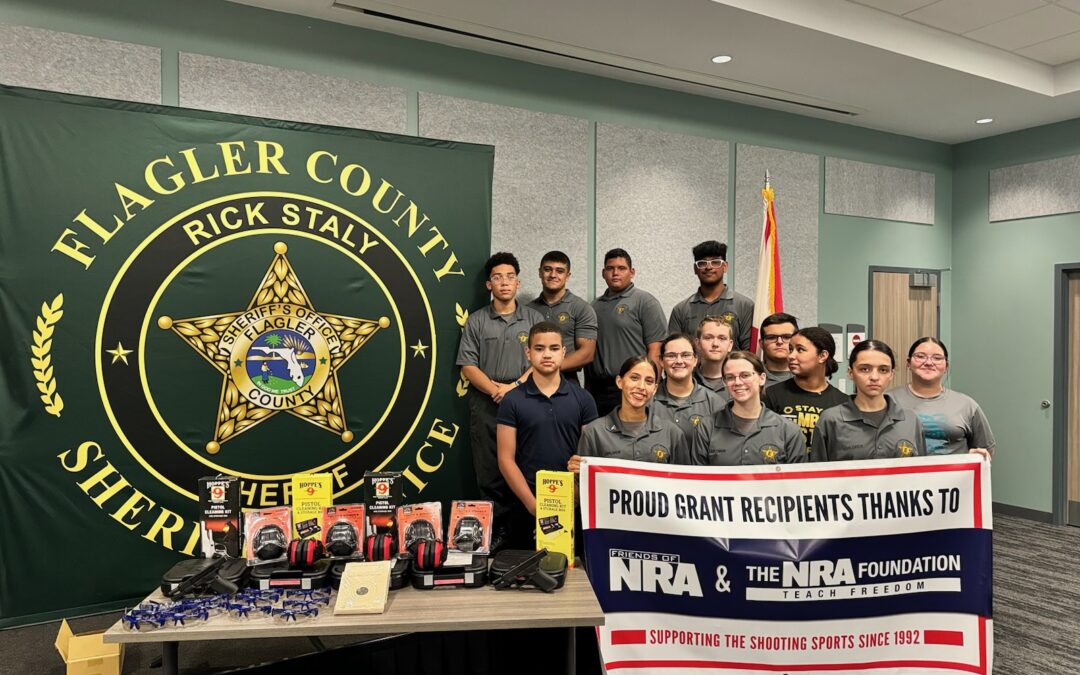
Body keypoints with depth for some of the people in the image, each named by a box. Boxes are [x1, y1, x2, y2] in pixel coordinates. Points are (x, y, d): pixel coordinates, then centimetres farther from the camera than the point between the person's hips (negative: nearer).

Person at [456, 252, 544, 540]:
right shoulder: (476, 321, 9)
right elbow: (468, 367, 3)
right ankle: (497, 529, 11)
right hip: (485, 406, 0)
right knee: (489, 472, 2)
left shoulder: (534, 319, 9)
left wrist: (514, 386, -12)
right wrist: (496, 390, -12)